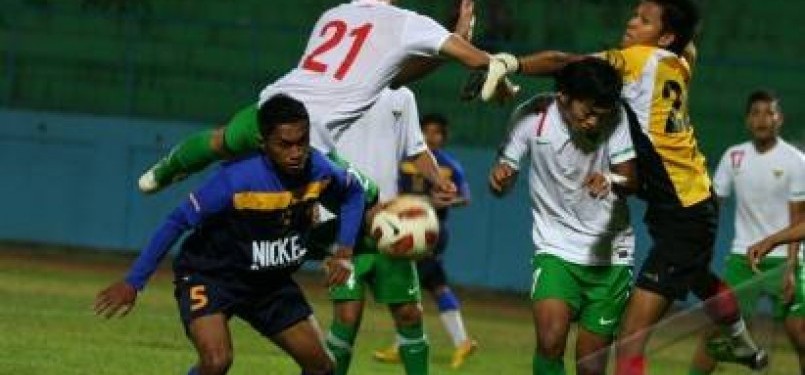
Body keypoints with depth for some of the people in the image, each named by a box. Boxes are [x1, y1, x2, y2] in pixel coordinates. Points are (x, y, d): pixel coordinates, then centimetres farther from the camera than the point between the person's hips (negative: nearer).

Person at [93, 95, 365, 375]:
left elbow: (353, 193, 9)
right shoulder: (236, 180, -32)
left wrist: (344, 253, -4)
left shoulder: (319, 170, -16)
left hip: (271, 283, 6)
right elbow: (177, 223, -23)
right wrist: (132, 283, -21)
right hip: (209, 276, -6)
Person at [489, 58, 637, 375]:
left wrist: (612, 181, -39)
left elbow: (631, 180, -15)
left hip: (609, 253, 1)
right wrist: (499, 176, -27)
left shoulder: (615, 117, -10)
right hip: (555, 250, -1)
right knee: (550, 340, -25)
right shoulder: (532, 116, -11)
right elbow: (503, 184, -2)